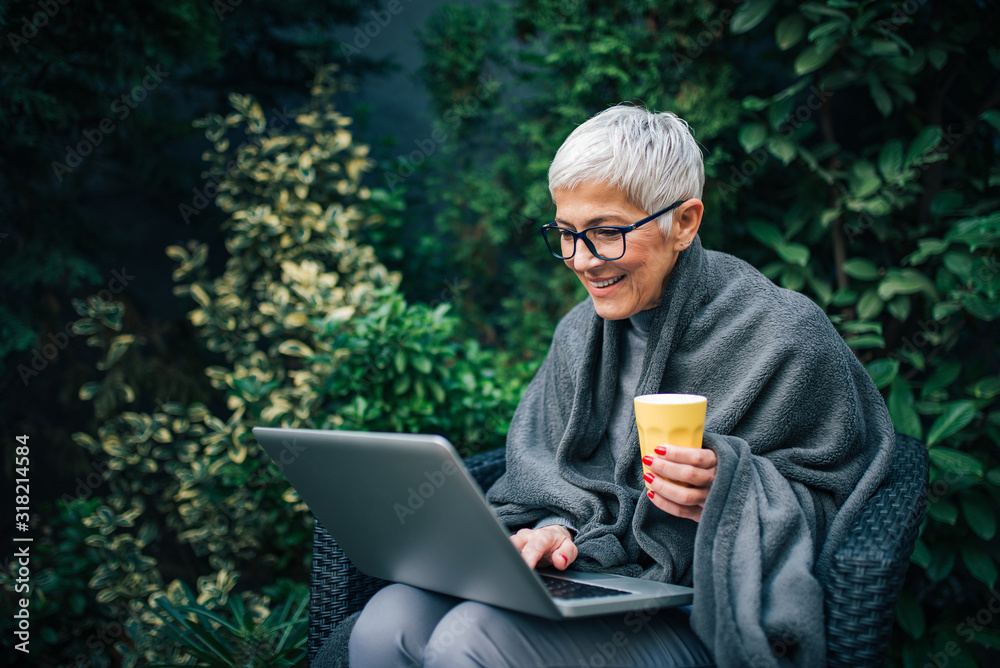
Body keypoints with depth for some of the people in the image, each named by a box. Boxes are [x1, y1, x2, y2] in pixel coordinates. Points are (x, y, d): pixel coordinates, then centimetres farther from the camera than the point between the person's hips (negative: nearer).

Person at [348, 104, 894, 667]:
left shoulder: (783, 337, -8)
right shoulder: (581, 332, 11)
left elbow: (828, 491, -4)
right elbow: (543, 468, 14)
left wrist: (727, 489, -22)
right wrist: (556, 529, -8)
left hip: (698, 616, -5)